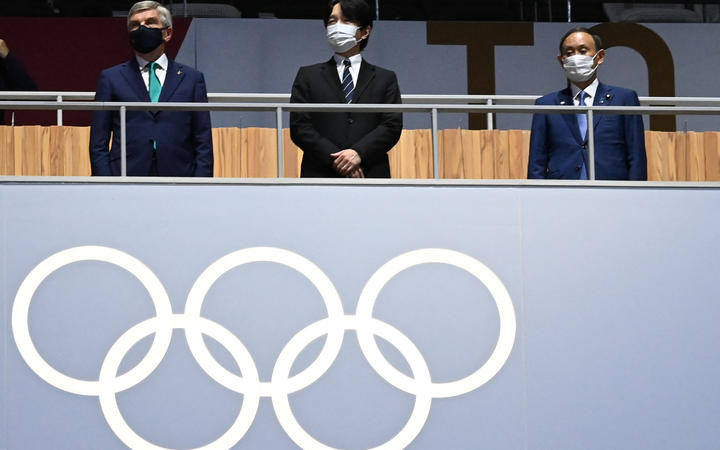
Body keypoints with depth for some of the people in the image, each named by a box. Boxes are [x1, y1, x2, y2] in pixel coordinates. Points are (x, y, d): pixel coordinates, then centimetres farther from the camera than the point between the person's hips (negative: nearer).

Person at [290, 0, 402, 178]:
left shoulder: (385, 79, 15)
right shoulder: (308, 76, 14)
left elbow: (392, 126, 4)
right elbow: (299, 127, 4)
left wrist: (359, 153, -13)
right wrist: (334, 159, -10)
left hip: (371, 177, 0)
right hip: (321, 176, 0)